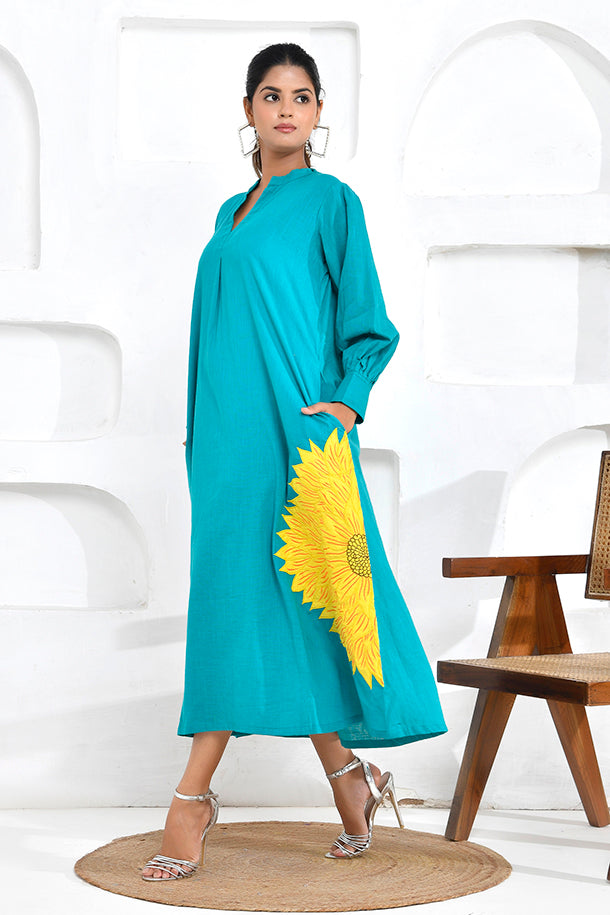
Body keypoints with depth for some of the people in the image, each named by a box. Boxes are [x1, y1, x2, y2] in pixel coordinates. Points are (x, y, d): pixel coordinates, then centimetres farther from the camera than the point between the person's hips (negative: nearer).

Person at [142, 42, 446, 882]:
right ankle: (347, 776, 14)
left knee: (251, 593, -10)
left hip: (293, 428, -7)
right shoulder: (232, 214, 20)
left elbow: (367, 325, -1)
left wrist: (344, 405, -15)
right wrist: (204, 435, 15)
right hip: (229, 429, 7)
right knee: (268, 605, 5)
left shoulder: (330, 200, 2)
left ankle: (193, 796, -10)